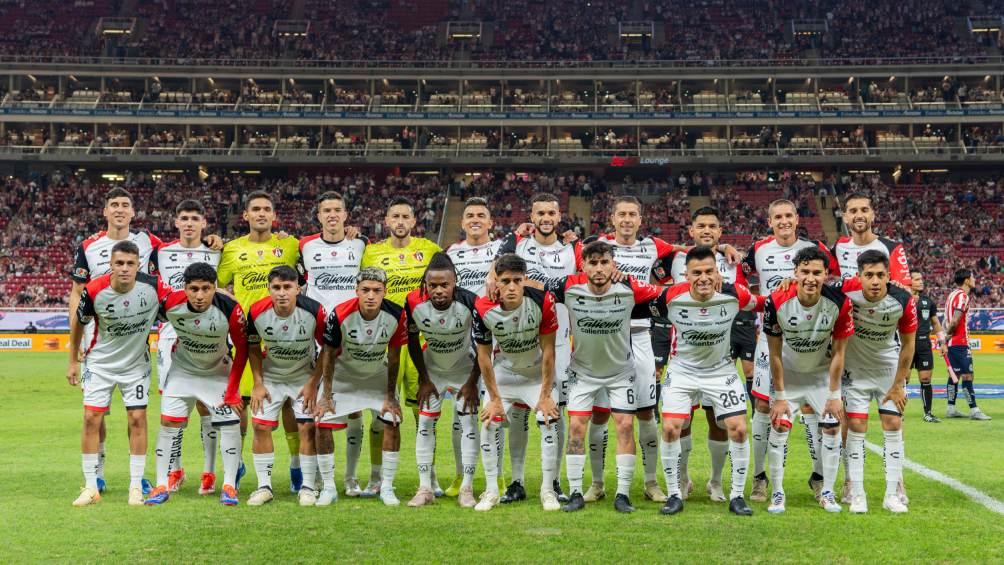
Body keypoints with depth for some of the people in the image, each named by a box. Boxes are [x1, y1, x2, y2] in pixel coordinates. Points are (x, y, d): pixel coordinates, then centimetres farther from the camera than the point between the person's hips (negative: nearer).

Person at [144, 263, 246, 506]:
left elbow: (242, 350, -15)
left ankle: (229, 485, 2)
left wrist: (232, 391, -14)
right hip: (182, 369, 1)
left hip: (219, 372, -1)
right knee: (169, 423, -3)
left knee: (230, 424, -9)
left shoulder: (230, 309, -29)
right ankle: (162, 485, 8)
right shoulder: (171, 302, -26)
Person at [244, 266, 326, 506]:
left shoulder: (314, 311, -26)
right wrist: (258, 384, -4)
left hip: (305, 376, -2)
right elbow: (253, 348, -1)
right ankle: (264, 486, 9)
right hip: (270, 376, 2)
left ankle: (308, 487, 5)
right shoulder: (257, 312, -21)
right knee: (261, 426, -5)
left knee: (308, 427, -9)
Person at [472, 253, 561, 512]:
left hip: (538, 372, -1)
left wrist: (545, 395, -15)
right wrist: (494, 398, -10)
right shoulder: (484, 309, -25)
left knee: (549, 422, -12)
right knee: (488, 424, -8)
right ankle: (491, 491, 7)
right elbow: (484, 355, -12)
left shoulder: (542, 302, -28)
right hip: (503, 372, 1)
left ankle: (548, 490, 3)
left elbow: (548, 351, -19)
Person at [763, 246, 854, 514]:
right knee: (779, 426, -9)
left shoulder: (839, 303, -24)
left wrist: (833, 395, -10)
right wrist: (780, 397, -13)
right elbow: (775, 354, -16)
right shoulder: (777, 302, -27)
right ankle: (777, 493, 3)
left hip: (823, 372, 1)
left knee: (831, 427, -3)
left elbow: (838, 353, -13)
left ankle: (827, 493, 12)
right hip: (788, 372, -1)